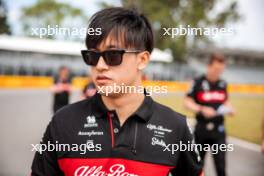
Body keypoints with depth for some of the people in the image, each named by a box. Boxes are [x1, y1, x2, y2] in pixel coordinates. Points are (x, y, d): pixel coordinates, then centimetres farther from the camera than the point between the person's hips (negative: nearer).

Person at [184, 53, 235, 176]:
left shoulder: (223, 84, 5)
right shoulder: (198, 82, -8)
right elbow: (187, 102, -7)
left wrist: (229, 109, -1)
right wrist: (202, 110, -21)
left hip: (218, 130, 2)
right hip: (202, 129, -2)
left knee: (221, 165, -4)